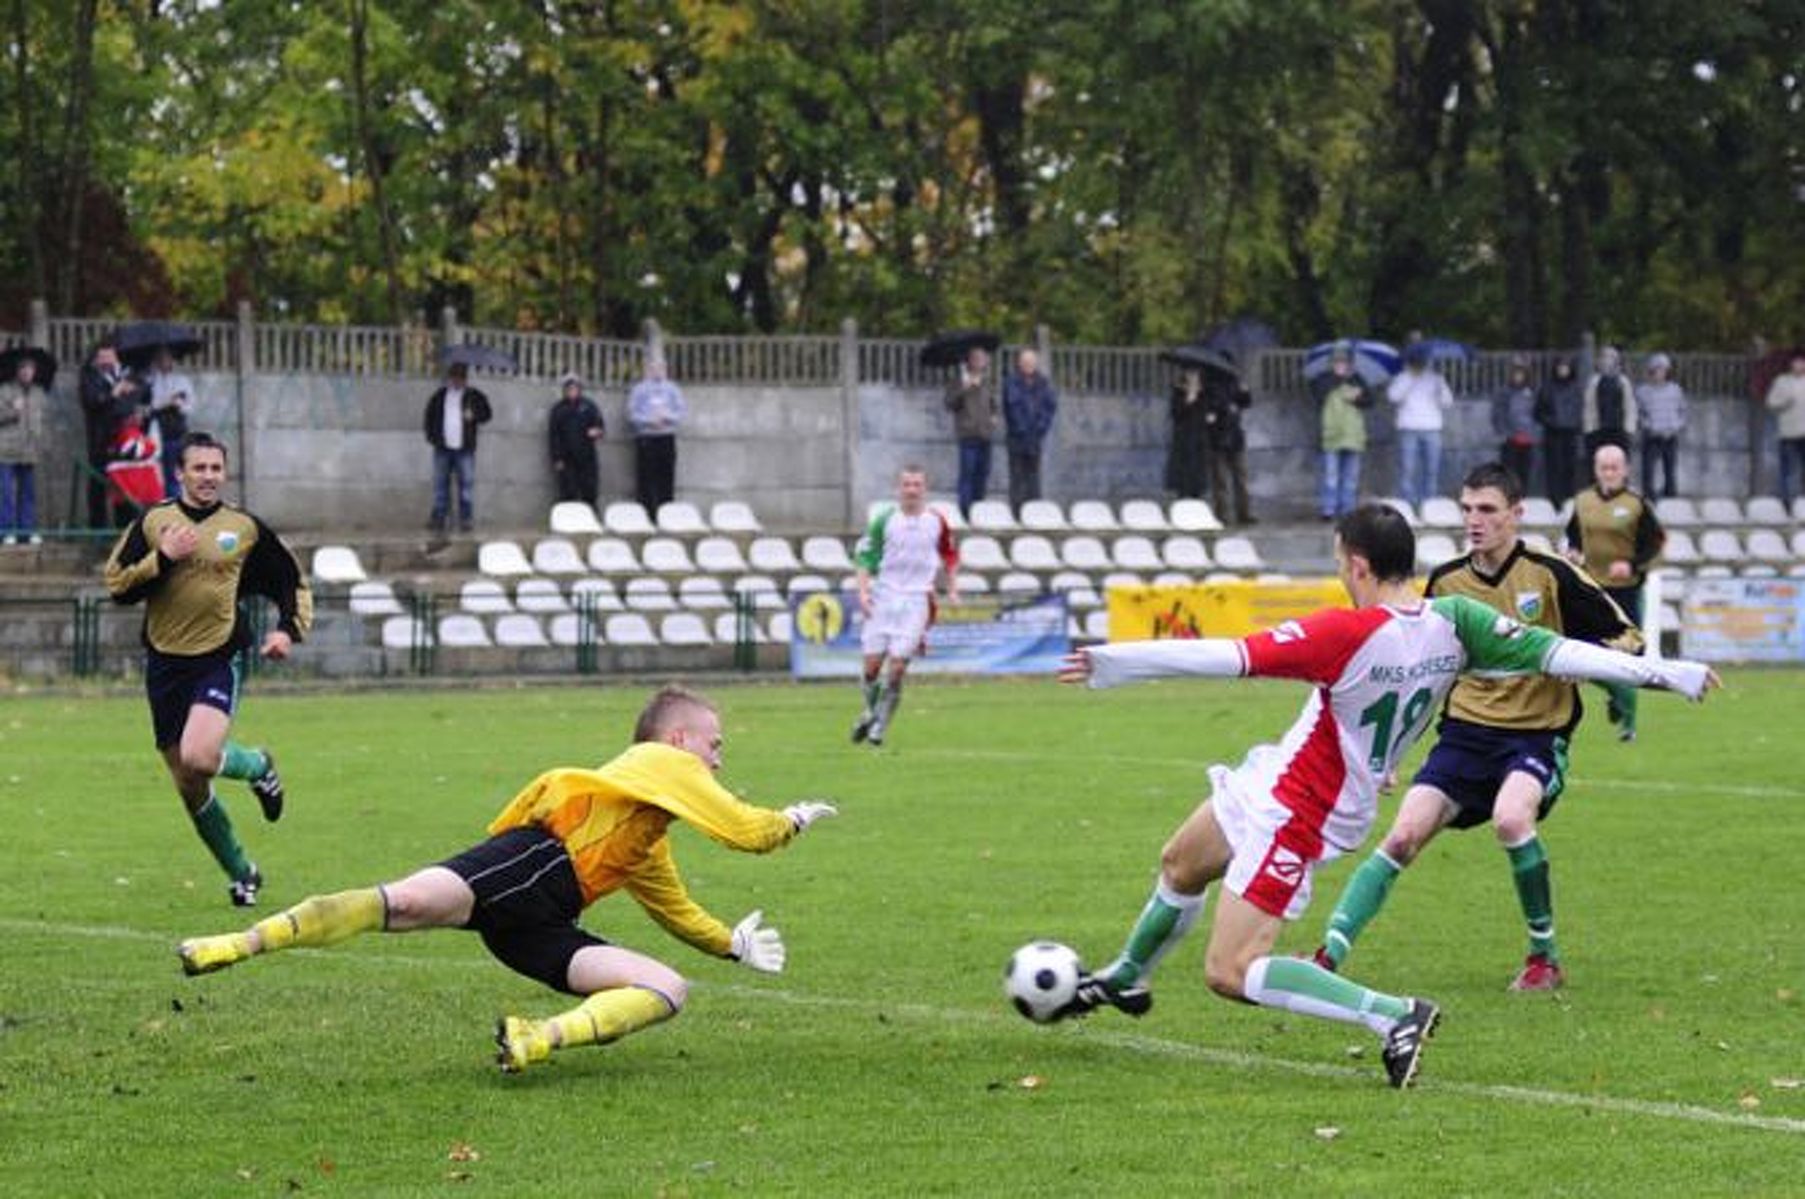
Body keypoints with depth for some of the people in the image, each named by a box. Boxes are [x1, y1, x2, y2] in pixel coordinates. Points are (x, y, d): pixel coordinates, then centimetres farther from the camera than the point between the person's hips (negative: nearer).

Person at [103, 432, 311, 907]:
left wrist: (289, 630, -2)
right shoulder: (153, 521, 3)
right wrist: (163, 558, -15)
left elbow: (293, 581, 13)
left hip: (219, 658, -2)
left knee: (199, 758, -27)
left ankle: (257, 766, 7)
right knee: (188, 787, 6)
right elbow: (116, 584, -2)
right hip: (165, 662, 3)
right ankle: (242, 874, 25)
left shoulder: (245, 527, 3)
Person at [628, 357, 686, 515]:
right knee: (646, 480, -5)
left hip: (667, 438, 2)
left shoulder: (672, 389, 11)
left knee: (666, 479, 1)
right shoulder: (639, 389, 4)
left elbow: (682, 410, 7)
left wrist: (666, 417, -10)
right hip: (645, 438, -2)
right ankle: (646, 515, -2)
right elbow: (632, 413, -1)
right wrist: (649, 420, -14)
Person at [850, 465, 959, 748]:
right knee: (872, 663, -2)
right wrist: (863, 590, -7)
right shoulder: (884, 519, 0)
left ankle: (880, 726, 2)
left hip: (917, 599, -1)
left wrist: (952, 590, 10)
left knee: (898, 666, -9)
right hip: (883, 596, 1)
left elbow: (950, 555, 17)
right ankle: (870, 712, 24)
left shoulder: (936, 521, 3)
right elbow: (865, 555, 3)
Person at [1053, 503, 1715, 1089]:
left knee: (1230, 974, -9)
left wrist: (1112, 662, -26)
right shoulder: (1453, 623, -10)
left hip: (1290, 818, -9)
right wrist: (1661, 670, -6)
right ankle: (1125, 978, 55)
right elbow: (1554, 653, -13)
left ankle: (1394, 1017, -14)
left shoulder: (1348, 634, -30)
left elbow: (1232, 657, -31)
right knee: (1180, 866, 30)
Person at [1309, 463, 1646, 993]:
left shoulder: (1551, 576, -7)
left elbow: (1625, 639, -2)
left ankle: (1545, 957, -13)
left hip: (1537, 734, -4)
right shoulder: (1445, 582, 6)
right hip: (1466, 729, 4)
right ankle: (1329, 955, -12)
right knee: (1404, 835, -14)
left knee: (1510, 817, -32)